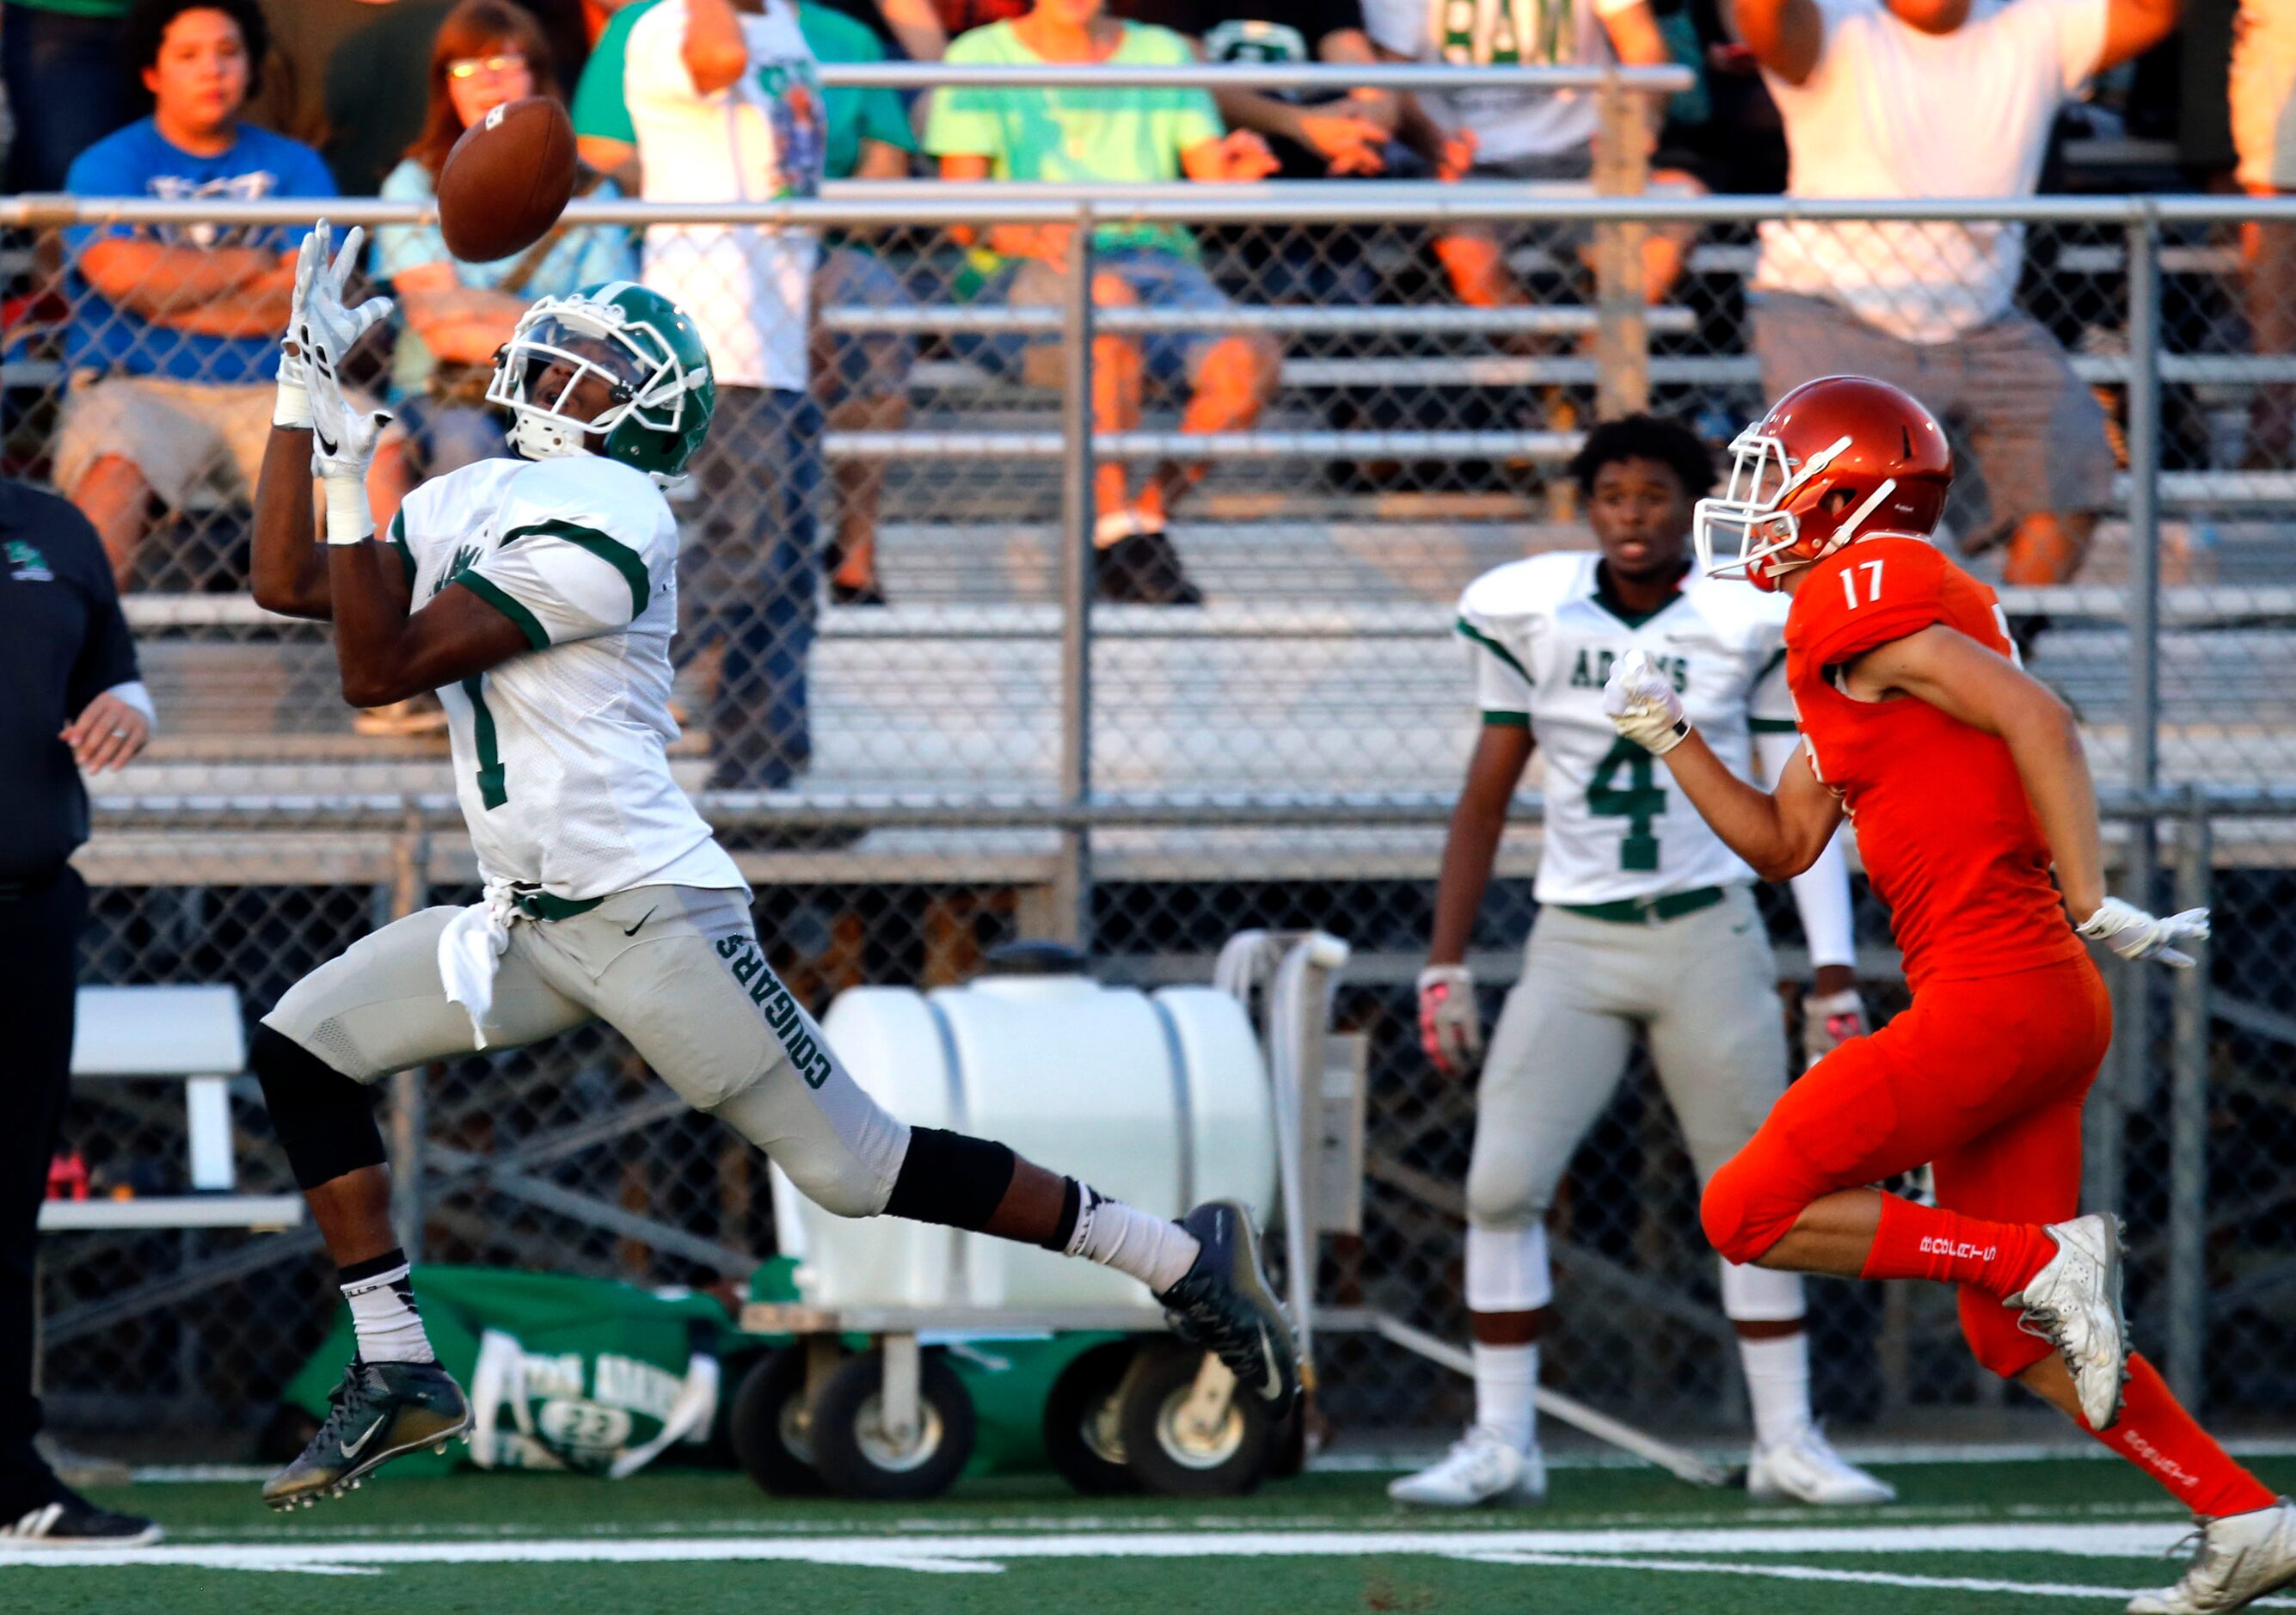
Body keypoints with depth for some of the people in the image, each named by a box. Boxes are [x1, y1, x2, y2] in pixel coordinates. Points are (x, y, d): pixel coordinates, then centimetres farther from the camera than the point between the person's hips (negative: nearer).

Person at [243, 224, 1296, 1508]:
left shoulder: (594, 528, -16)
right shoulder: (478, 503, 13)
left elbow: (379, 671, -19)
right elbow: (289, 585, 16)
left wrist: (348, 482, -17)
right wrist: (304, 392, 10)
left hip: (652, 918, -9)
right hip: (532, 924, 9)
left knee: (856, 1167, -6)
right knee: (303, 1046, 1)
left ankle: (1183, 1258, 5)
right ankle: (398, 1373, 4)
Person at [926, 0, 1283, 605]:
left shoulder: (1163, 53, 18)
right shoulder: (981, 57, 8)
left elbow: (1214, 187, 9)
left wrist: (1240, 169, -15)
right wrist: (1016, 234, -25)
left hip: (1158, 262, 3)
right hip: (1028, 280, -3)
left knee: (1250, 361, -29)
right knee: (1110, 295, -40)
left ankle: (1150, 514, -11)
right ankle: (1114, 527, -34)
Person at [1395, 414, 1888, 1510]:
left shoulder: (1750, 624, -3)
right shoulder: (1527, 612, 1)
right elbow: (1485, 800, 9)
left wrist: (1833, 975, -2)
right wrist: (1444, 964, 7)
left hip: (1706, 936, -1)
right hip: (1575, 940, 1)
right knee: (1503, 1185, -9)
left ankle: (1786, 1441, 13)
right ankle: (1502, 1447, -1)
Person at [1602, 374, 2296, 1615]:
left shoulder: (1857, 596, -8)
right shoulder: (1861, 624, 22)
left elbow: (2036, 719, -20)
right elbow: (1781, 843, 26)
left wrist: (2093, 906, -22)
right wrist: (1670, 738, 18)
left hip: (1996, 992, -10)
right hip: (2037, 1004, 10)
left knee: (1750, 1214, -5)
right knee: (2017, 1340, 13)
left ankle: (2046, 1259, -9)